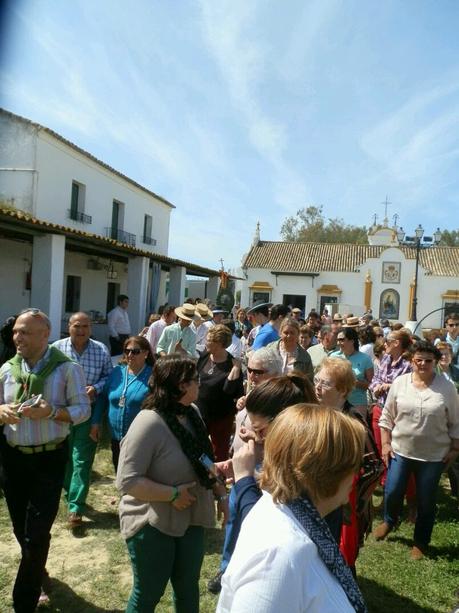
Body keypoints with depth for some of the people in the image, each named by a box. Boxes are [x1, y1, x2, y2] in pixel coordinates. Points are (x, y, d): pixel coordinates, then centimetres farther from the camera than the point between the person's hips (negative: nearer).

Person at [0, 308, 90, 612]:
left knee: (36, 533, 1)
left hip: (49, 458, -4)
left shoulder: (67, 368, -12)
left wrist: (50, 411, -27)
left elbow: (83, 409, -11)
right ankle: (36, 575, 49)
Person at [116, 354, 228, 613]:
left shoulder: (192, 412, -3)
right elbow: (127, 481, -27)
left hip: (191, 519, 7)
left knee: (188, 587, 23)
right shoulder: (149, 423, -26)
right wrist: (173, 494, -26)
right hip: (153, 523, -6)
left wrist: (222, 494, 6)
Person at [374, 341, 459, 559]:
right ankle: (389, 521, 40)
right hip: (400, 450, 1)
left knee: (426, 501, 11)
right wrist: (386, 444, -2)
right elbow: (387, 416, 1)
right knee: (392, 492, 7)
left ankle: (420, 543, 33)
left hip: (433, 455, -1)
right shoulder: (399, 383, -6)